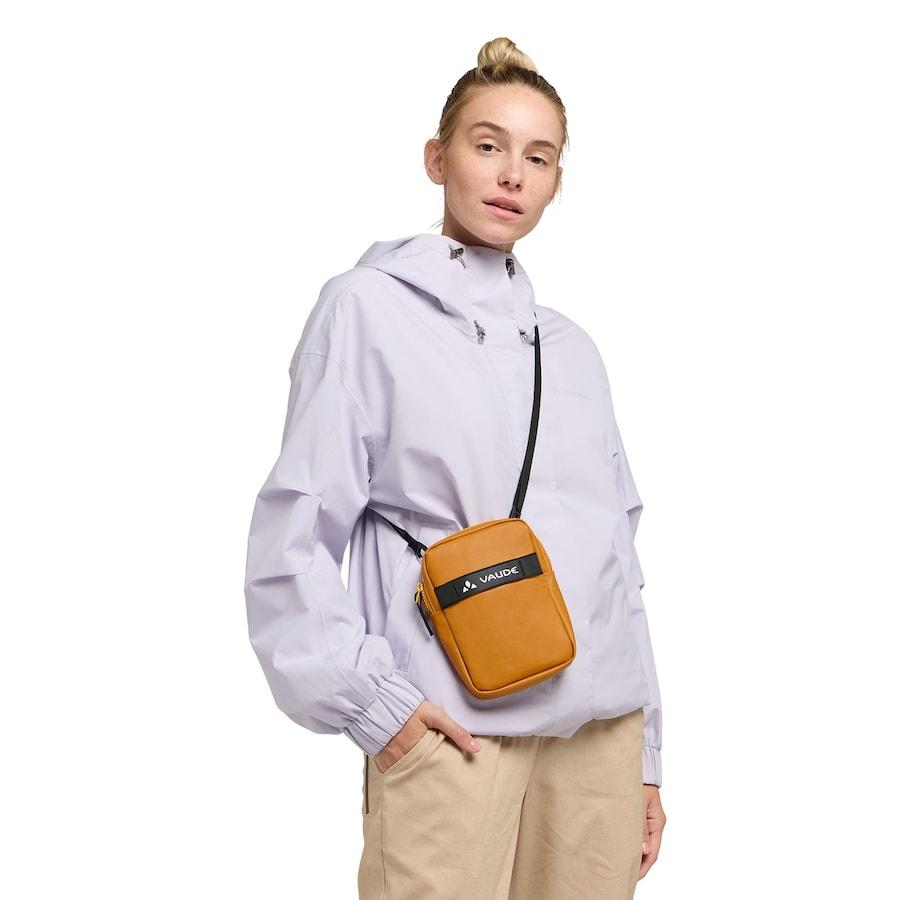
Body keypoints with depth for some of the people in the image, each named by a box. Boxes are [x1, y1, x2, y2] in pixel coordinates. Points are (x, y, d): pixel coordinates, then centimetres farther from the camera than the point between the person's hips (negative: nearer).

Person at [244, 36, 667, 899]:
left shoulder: (571, 347, 15)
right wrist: (368, 701, -13)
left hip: (602, 730, 5)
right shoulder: (369, 305, 0)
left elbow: (618, 559, 16)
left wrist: (646, 754, 13)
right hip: (453, 731, -5)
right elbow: (293, 536, -5)